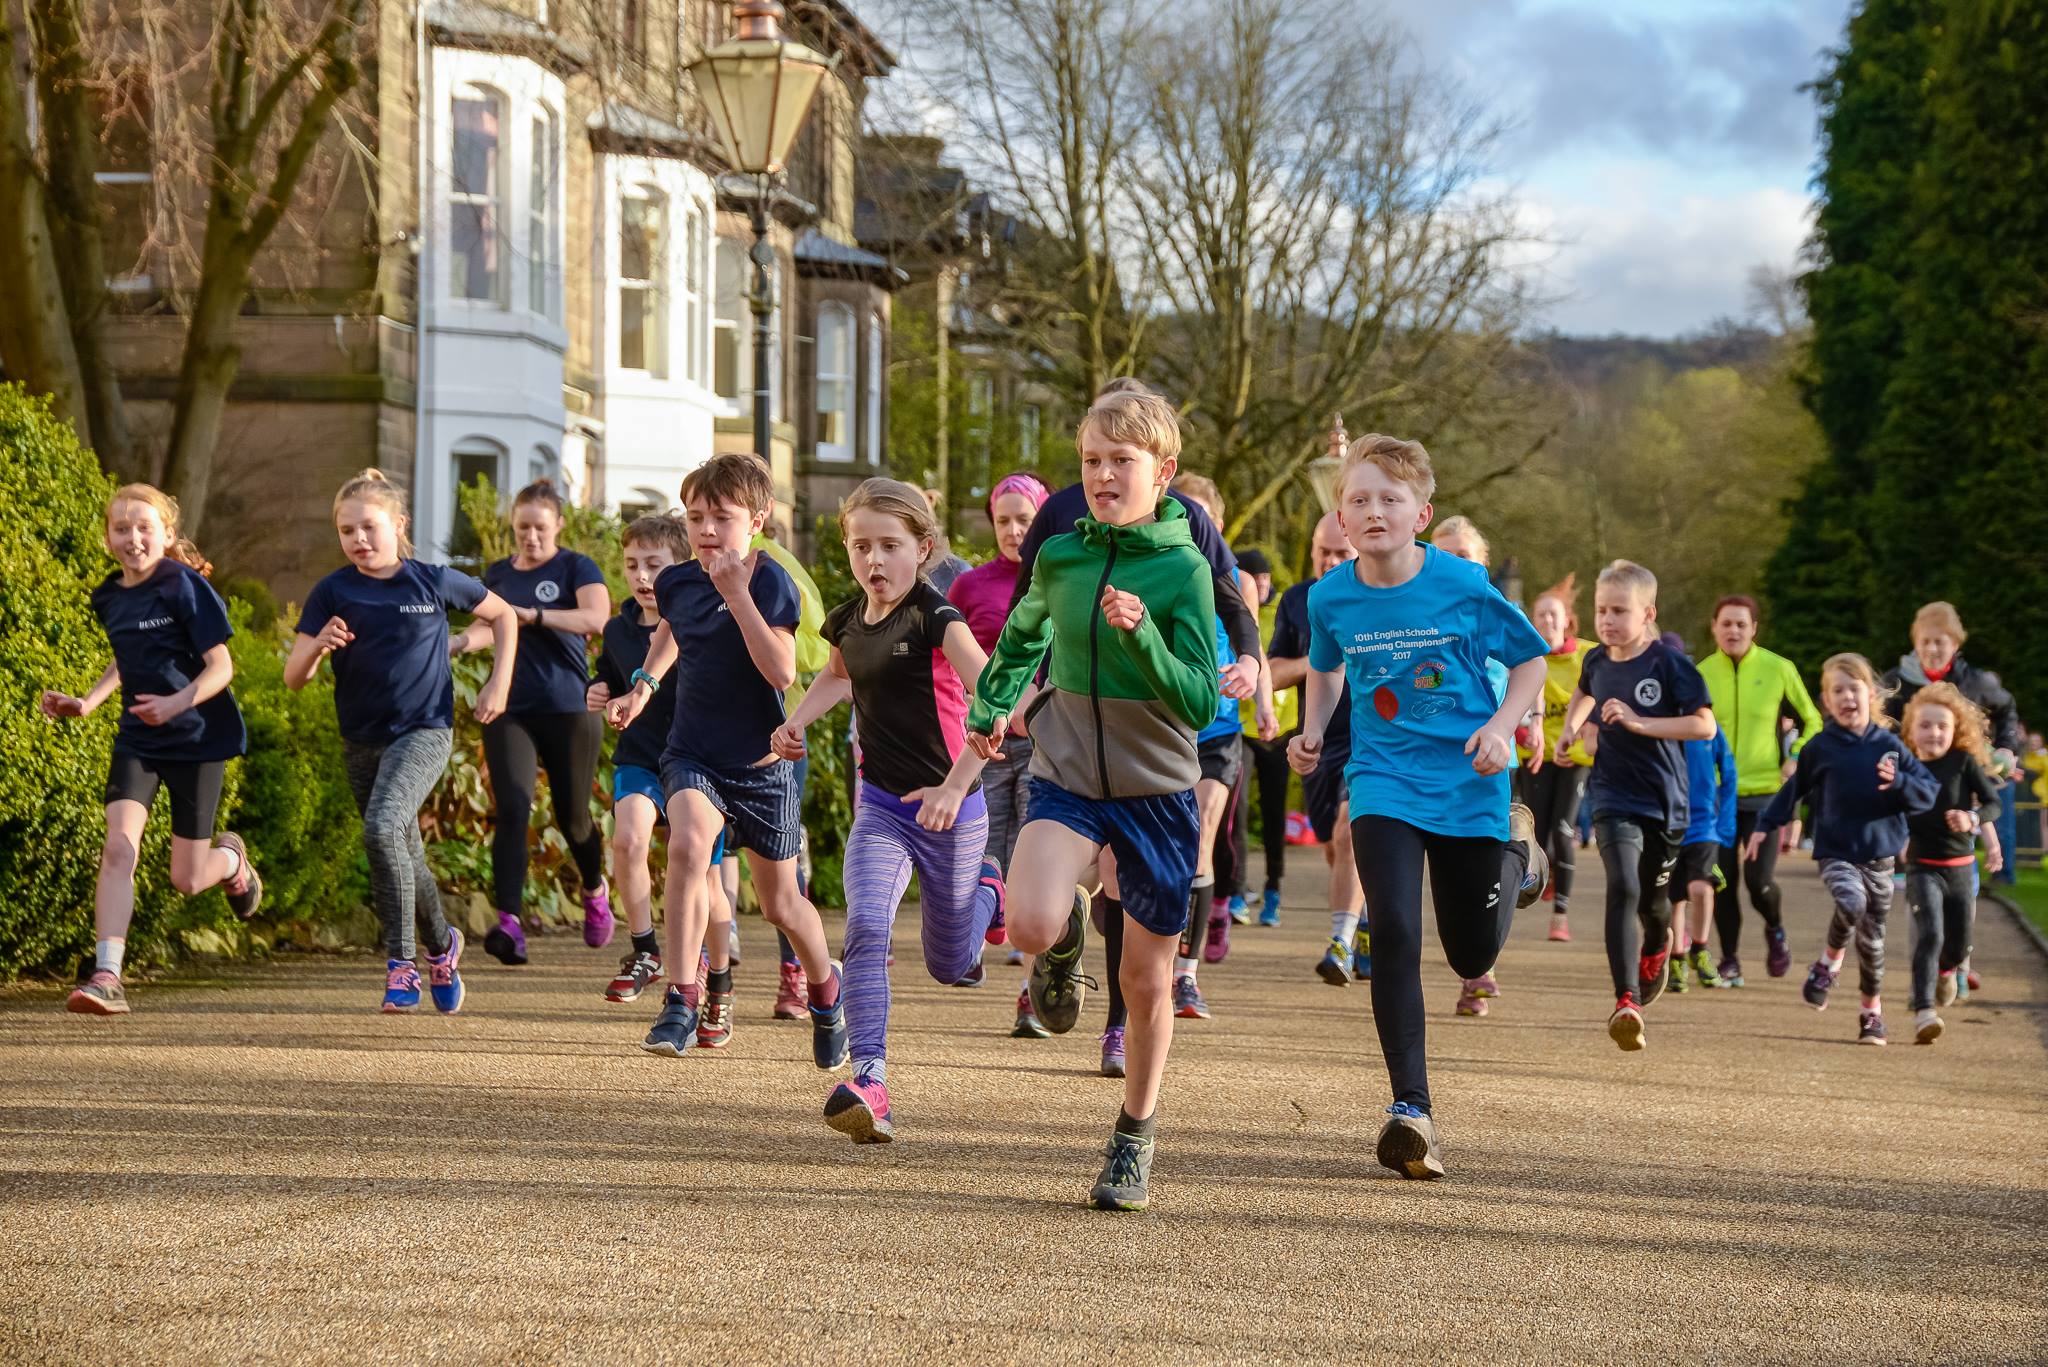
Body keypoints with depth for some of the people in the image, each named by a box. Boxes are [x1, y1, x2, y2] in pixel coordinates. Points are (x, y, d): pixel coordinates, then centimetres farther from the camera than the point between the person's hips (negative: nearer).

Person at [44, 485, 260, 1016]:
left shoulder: (186, 587, -13)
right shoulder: (109, 599, 6)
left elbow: (220, 666, -15)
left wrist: (177, 703, -32)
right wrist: (87, 702, 10)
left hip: (197, 738, -4)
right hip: (136, 740, 4)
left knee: (187, 879, 2)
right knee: (119, 847, -18)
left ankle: (231, 858, 39)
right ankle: (107, 978, -22)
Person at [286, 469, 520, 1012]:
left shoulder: (433, 582, -3)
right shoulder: (332, 593, -1)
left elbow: (503, 615, 13)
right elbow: (293, 678, -3)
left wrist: (499, 684, 5)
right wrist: (319, 645, -23)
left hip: (424, 730, -4)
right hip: (361, 742, 4)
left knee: (383, 828, -27)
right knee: (406, 859, 13)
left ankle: (402, 963, -20)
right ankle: (441, 946, 40)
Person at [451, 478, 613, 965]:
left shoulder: (576, 567, -1)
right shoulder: (498, 573, 14)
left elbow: (596, 618, -17)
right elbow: (486, 628, 16)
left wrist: (532, 615, -26)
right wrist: (454, 642, -7)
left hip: (569, 710, -3)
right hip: (510, 710, 3)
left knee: (572, 817, 6)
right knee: (511, 810, -15)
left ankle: (595, 890, 38)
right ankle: (508, 923, -24)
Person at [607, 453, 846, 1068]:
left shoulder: (770, 582, -14)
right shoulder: (677, 582, 0)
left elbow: (781, 672, -28)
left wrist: (737, 595, -29)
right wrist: (643, 685, 14)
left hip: (762, 763, -2)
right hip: (692, 755, 3)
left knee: (781, 905, 9)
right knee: (688, 846, -29)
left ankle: (824, 986, 40)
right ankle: (682, 1001, -26)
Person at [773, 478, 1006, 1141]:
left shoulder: (935, 616, -16)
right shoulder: (847, 621, 4)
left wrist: (955, 787, -34)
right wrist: (798, 719, 12)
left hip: (952, 809, -4)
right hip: (880, 805, 4)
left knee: (948, 964, 12)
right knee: (866, 929, -23)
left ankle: (987, 888, 46)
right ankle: (869, 1085, -29)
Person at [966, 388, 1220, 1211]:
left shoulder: (1183, 570, -11)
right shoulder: (1060, 555, -1)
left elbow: (1200, 703, -18)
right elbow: (1024, 633, 23)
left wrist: (1141, 634, -31)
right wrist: (990, 707, 24)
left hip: (1155, 789, -2)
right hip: (1065, 776, 2)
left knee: (1145, 980, 6)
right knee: (1031, 926, -25)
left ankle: (1135, 1135, 28)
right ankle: (1066, 941, 13)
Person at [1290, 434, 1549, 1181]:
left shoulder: (1463, 585, -12)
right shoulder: (1331, 598, -4)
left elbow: (1530, 658, 1)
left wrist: (1501, 727, -15)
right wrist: (1312, 731, 1)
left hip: (1467, 785, -1)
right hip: (1385, 784, 1)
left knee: (1473, 956, 9)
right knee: (1394, 934, -19)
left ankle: (1515, 844, 43)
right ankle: (1411, 1109, -13)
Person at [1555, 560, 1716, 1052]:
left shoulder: (1669, 664, -10)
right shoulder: (1597, 661, 4)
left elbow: (1704, 725, -15)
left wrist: (1640, 722, -21)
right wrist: (1570, 726, 14)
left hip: (1664, 800, -1)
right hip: (1614, 799, 1)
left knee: (1652, 898, 15)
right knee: (1623, 888, -20)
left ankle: (1657, 945, 53)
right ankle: (1626, 1002, -26)